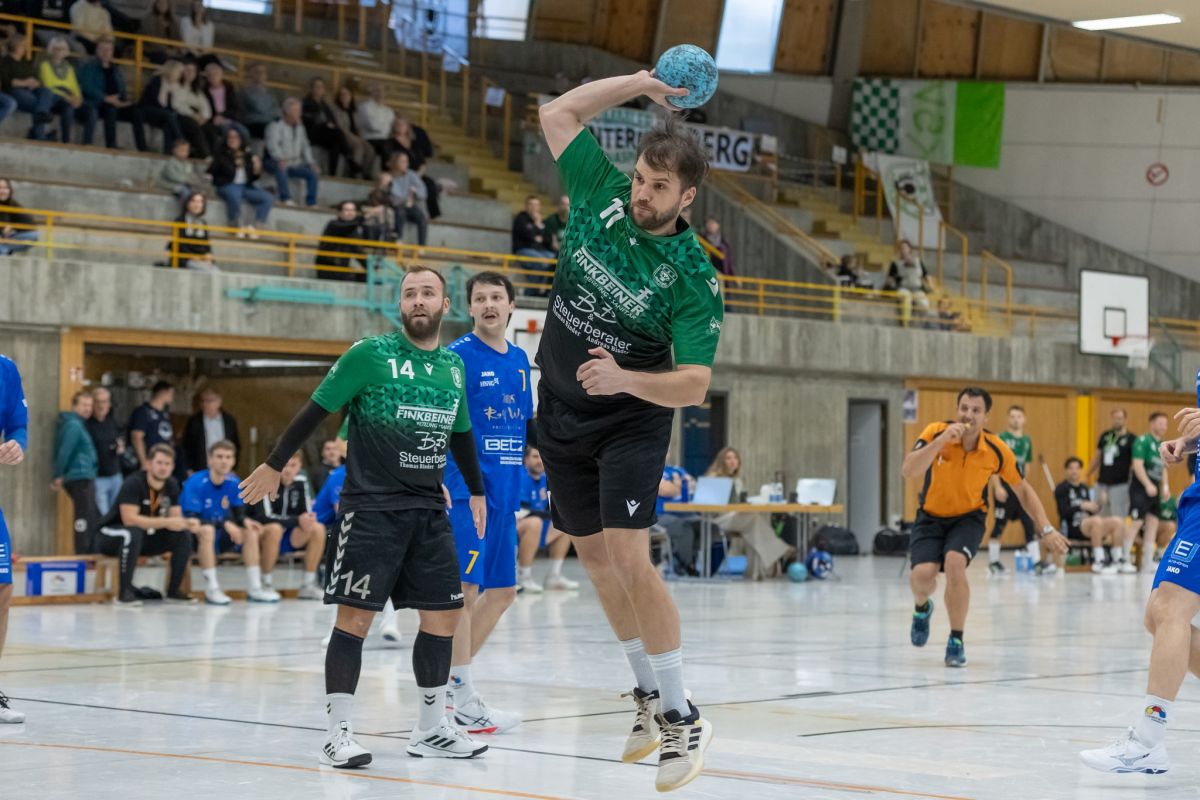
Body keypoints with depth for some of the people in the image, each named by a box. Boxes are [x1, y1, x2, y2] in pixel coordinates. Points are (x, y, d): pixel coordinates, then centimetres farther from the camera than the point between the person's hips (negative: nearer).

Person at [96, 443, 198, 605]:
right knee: (133, 534, -39)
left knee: (184, 535, -10)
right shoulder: (134, 483, -23)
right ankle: (123, 592, -33)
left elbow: (177, 518, -2)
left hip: (146, 536, 7)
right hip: (111, 535, -7)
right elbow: (129, 519, -33)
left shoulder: (172, 486, -2)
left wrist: (188, 523, -27)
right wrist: (166, 522, -35)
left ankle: (174, 590, -1)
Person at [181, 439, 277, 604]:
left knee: (252, 532, -8)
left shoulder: (233, 482, -3)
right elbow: (191, 518, -26)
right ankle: (211, 589, -36)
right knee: (207, 529, -36)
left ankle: (254, 588, -7)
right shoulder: (196, 483, -20)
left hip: (218, 537, 7)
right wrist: (225, 524, -33)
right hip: (195, 536, -6)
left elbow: (239, 513, 3)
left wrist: (245, 521, -22)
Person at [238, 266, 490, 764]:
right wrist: (274, 465, -1)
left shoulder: (453, 366, 11)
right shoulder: (370, 354, -6)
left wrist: (476, 491, 30)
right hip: (370, 507, -6)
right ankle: (338, 734, -2)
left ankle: (431, 728, 19)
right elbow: (316, 411, -2)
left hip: (429, 509, 6)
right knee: (356, 615, -7)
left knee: (443, 614, 6)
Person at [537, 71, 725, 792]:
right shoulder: (602, 196, -9)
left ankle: (681, 716, -9)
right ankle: (649, 691, 26)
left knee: (629, 556, -17)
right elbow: (557, 113, 3)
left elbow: (694, 385, -25)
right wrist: (640, 83, -4)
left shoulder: (694, 278, -21)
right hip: (561, 411, 6)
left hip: (631, 419, -6)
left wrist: (626, 378, -42)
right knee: (594, 557, 11)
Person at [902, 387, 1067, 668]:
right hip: (931, 517, 0)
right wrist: (941, 440, -40)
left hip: (968, 518, 0)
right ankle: (922, 608, 18)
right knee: (923, 574, -23)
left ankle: (956, 642, -10)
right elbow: (908, 472, -32)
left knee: (954, 563, -30)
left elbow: (1023, 490, 1)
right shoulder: (936, 433, -19)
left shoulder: (996, 449, -15)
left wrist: (1046, 529, -4)